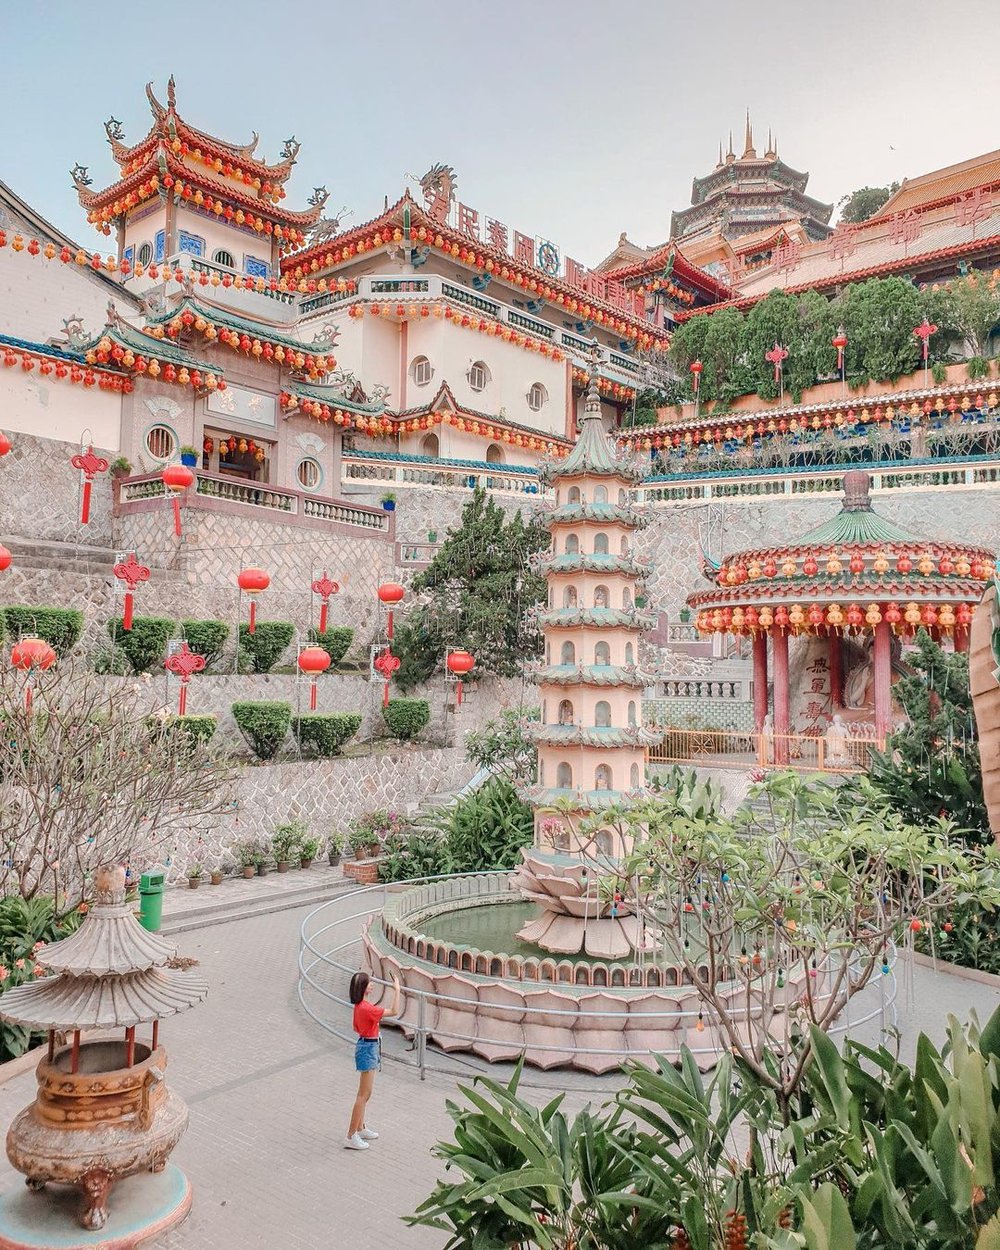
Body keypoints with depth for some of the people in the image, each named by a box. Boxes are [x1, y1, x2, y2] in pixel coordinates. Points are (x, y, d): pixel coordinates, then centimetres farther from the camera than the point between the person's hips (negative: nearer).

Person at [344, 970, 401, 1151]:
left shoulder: (359, 1006, 4)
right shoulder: (366, 1008, -26)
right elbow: (394, 1012, -26)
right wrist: (397, 990, -23)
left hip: (365, 1046, 10)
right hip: (368, 1049, -10)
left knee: (364, 1093, 21)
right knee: (364, 1094, -3)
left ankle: (360, 1128, 33)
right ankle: (351, 1137, 4)